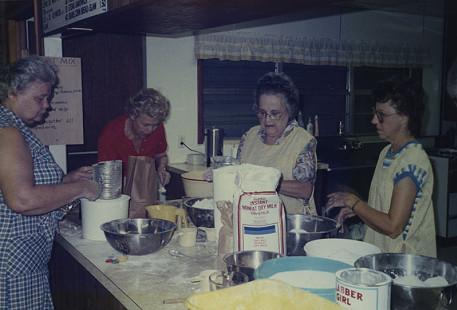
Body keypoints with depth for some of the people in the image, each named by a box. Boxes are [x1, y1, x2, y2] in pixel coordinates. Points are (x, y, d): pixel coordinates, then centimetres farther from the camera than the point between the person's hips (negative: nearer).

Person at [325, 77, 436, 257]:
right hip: (379, 252, 8)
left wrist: (352, 201, -11)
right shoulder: (387, 152, 12)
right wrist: (357, 208, 4)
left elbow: (393, 227, -21)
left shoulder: (412, 161, -17)